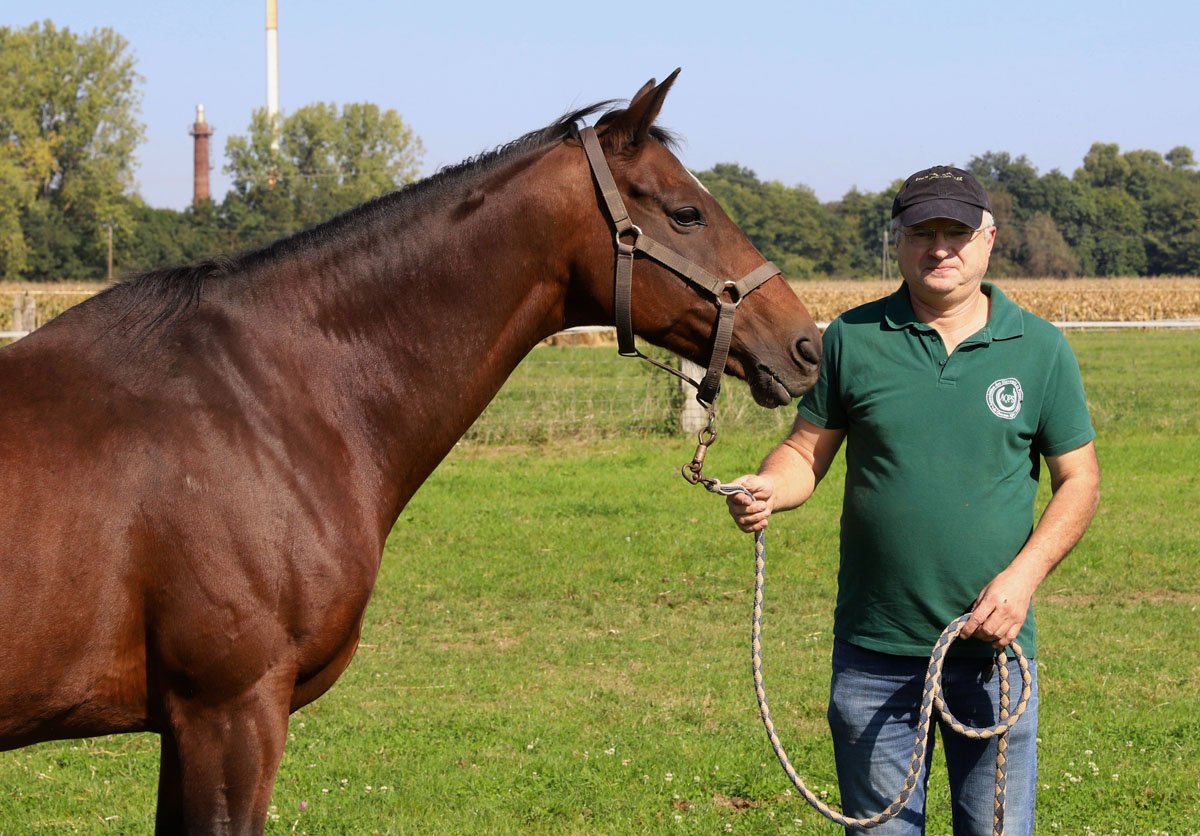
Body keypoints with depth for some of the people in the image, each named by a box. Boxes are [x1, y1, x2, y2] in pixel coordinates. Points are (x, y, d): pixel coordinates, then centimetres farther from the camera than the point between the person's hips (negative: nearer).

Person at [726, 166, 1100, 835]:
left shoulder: (1040, 348, 2)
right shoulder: (854, 339, 2)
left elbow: (1079, 481, 5)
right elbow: (808, 451, 7)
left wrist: (1024, 576, -10)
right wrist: (766, 489, -16)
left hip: (992, 642, 0)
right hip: (874, 652, 0)